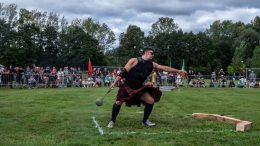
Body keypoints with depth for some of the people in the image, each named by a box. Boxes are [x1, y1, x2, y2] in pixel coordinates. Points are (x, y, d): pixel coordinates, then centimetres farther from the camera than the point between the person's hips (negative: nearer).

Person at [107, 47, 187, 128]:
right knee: (118, 102, -11)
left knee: (151, 101, -2)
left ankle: (145, 120, 16)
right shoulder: (134, 61, -16)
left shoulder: (152, 65, 0)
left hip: (139, 87, 5)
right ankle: (112, 121, 10)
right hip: (127, 86, -5)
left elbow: (165, 68, 2)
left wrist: (178, 71, 2)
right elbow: (123, 72, -15)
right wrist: (114, 83, -15)